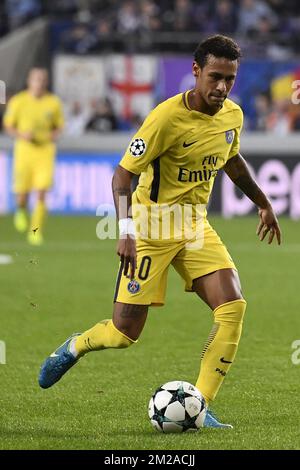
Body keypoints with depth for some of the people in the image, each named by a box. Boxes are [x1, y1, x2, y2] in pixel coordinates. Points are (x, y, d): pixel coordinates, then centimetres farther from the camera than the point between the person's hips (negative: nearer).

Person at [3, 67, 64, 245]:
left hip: (45, 151, 0)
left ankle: (36, 230, -4)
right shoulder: (18, 101, -2)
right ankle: (21, 211, 35)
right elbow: (8, 125, 6)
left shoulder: (53, 103, 1)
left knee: (42, 193, -12)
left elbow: (59, 126, 13)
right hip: (24, 150, 0)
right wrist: (21, 135, -12)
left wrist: (54, 135, -8)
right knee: (22, 193, 0)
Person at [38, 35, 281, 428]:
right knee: (125, 332, -4)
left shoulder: (232, 115, -1)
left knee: (233, 306, -16)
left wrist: (263, 203, 30)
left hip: (195, 227, 6)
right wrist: (126, 230, -31)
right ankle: (73, 348, 31)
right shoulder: (168, 117, -22)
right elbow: (122, 174, -19)